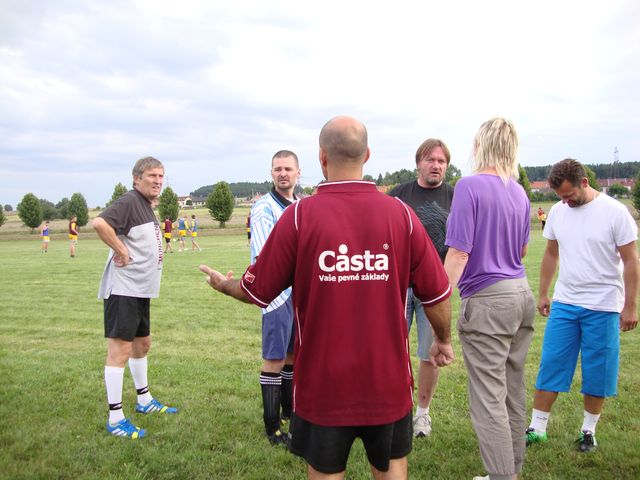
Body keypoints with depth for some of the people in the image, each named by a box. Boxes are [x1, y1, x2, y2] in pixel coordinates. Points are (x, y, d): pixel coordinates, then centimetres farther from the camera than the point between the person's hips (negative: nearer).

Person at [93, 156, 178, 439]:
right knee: (120, 350, -5)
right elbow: (99, 223, -32)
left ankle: (144, 401, 37)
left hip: (141, 290, 10)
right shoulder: (129, 201, -15)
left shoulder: (146, 206, 15)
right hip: (123, 290, -10)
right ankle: (115, 419, 3)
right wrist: (122, 252, -23)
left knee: (142, 344, 21)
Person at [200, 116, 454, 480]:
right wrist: (444, 340, 17)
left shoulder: (299, 215, -13)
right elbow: (437, 295, -3)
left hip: (324, 384, -1)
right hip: (388, 381, 2)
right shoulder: (400, 212, -8)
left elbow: (257, 293, -4)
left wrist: (225, 284, 18)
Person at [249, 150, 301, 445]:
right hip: (278, 291, -7)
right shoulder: (264, 208, -11)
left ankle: (290, 410, 34)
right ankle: (272, 427, 8)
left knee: (293, 354, 18)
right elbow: (263, 256, -21)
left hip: (302, 289, 8)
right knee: (274, 359, -2)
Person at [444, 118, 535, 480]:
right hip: (522, 294, 8)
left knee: (489, 398, -1)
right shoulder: (519, 192, 9)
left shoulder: (470, 186, -13)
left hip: (487, 300, -8)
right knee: (513, 392, 17)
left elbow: (459, 251, -18)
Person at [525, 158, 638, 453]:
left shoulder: (615, 212, -9)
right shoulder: (558, 211, 4)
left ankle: (589, 430, 24)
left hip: (603, 307, -3)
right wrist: (543, 293, 14)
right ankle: (537, 428, 14)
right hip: (564, 304, 4)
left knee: (597, 372, 7)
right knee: (550, 365, 4)